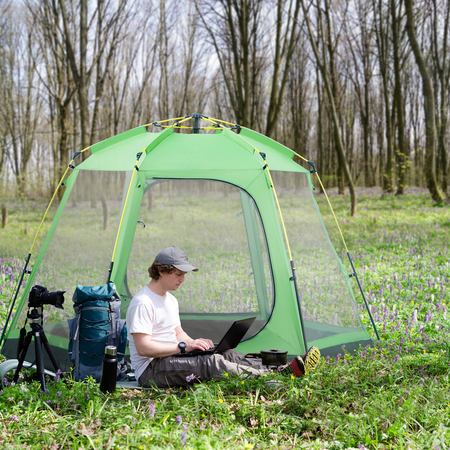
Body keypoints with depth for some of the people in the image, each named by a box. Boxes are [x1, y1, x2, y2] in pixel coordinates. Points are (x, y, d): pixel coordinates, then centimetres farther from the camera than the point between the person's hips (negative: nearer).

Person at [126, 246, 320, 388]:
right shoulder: (142, 303, -17)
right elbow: (143, 348, -23)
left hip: (172, 358, 9)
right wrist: (184, 346, -22)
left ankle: (286, 371, -24)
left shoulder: (171, 300, 15)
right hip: (151, 370, -9)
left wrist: (193, 343, 0)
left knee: (227, 355, -10)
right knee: (211, 363, -30)